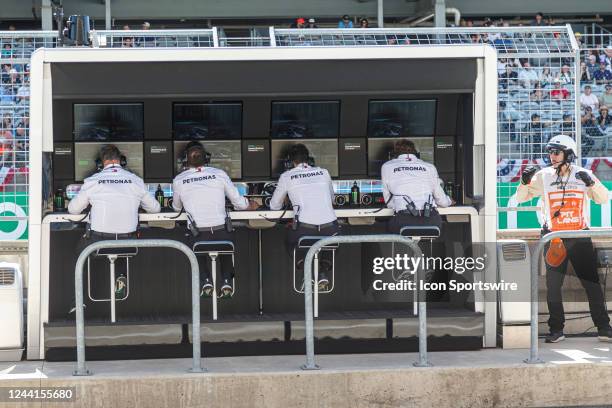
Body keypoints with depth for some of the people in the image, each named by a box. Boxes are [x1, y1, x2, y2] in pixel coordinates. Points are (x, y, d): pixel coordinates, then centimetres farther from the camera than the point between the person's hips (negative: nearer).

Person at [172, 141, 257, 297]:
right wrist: (251, 206, 36)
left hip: (199, 237, -1)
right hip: (222, 234, 1)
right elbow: (239, 202, 13)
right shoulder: (219, 174, 5)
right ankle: (227, 281, 9)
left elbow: (176, 207, 23)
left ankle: (205, 280, 7)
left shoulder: (179, 180, 5)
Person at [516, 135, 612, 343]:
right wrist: (525, 182, -11)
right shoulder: (543, 176, 4)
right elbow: (521, 197, 8)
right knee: (553, 285, 3)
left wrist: (591, 183, -16)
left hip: (580, 237, -1)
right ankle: (556, 330, 11)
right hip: (553, 237, 1)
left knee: (592, 282, -1)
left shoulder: (582, 174, 4)